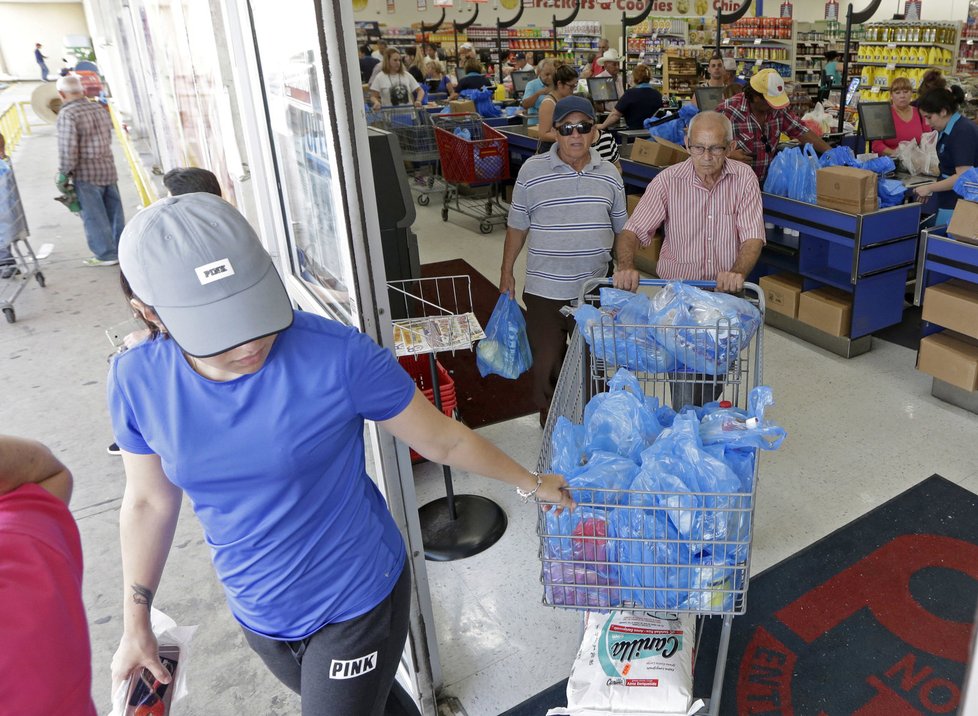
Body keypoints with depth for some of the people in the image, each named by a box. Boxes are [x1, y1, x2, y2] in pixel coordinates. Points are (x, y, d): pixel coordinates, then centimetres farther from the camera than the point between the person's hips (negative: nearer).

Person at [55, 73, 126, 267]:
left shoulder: (67, 114, -14)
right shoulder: (99, 109, 6)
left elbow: (68, 148, -17)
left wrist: (63, 174, -8)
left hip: (86, 173, -7)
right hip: (108, 168, 7)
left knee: (93, 216, 3)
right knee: (114, 212, 12)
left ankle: (106, 254, 7)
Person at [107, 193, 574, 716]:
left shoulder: (338, 355, -28)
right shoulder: (137, 381, -16)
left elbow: (444, 440, -13)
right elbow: (149, 501, 1)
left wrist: (531, 484, -1)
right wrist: (135, 624, 8)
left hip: (356, 602, -4)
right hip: (257, 615, 5)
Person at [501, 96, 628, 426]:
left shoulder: (609, 174, 2)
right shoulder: (532, 170, -6)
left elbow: (621, 229, 11)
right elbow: (517, 226, 2)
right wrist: (506, 271, 4)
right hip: (544, 289, -2)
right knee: (547, 361, 7)